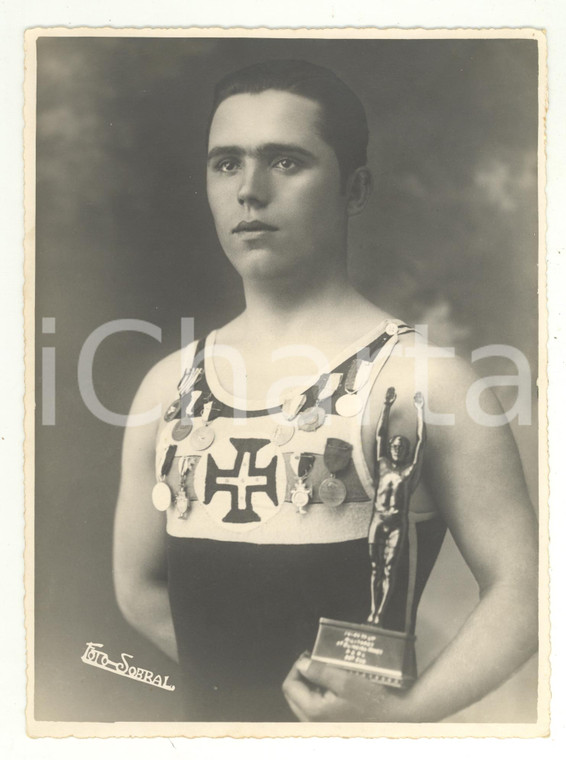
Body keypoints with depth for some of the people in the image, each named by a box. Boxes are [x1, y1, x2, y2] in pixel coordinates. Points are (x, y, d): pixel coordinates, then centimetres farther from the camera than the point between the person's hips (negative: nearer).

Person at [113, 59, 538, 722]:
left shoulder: (422, 377, -16)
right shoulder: (171, 385, -2)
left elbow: (521, 588, -14)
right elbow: (139, 585, 6)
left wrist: (406, 712, -23)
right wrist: (234, 677, -1)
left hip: (355, 726, -4)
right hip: (208, 718, 4)